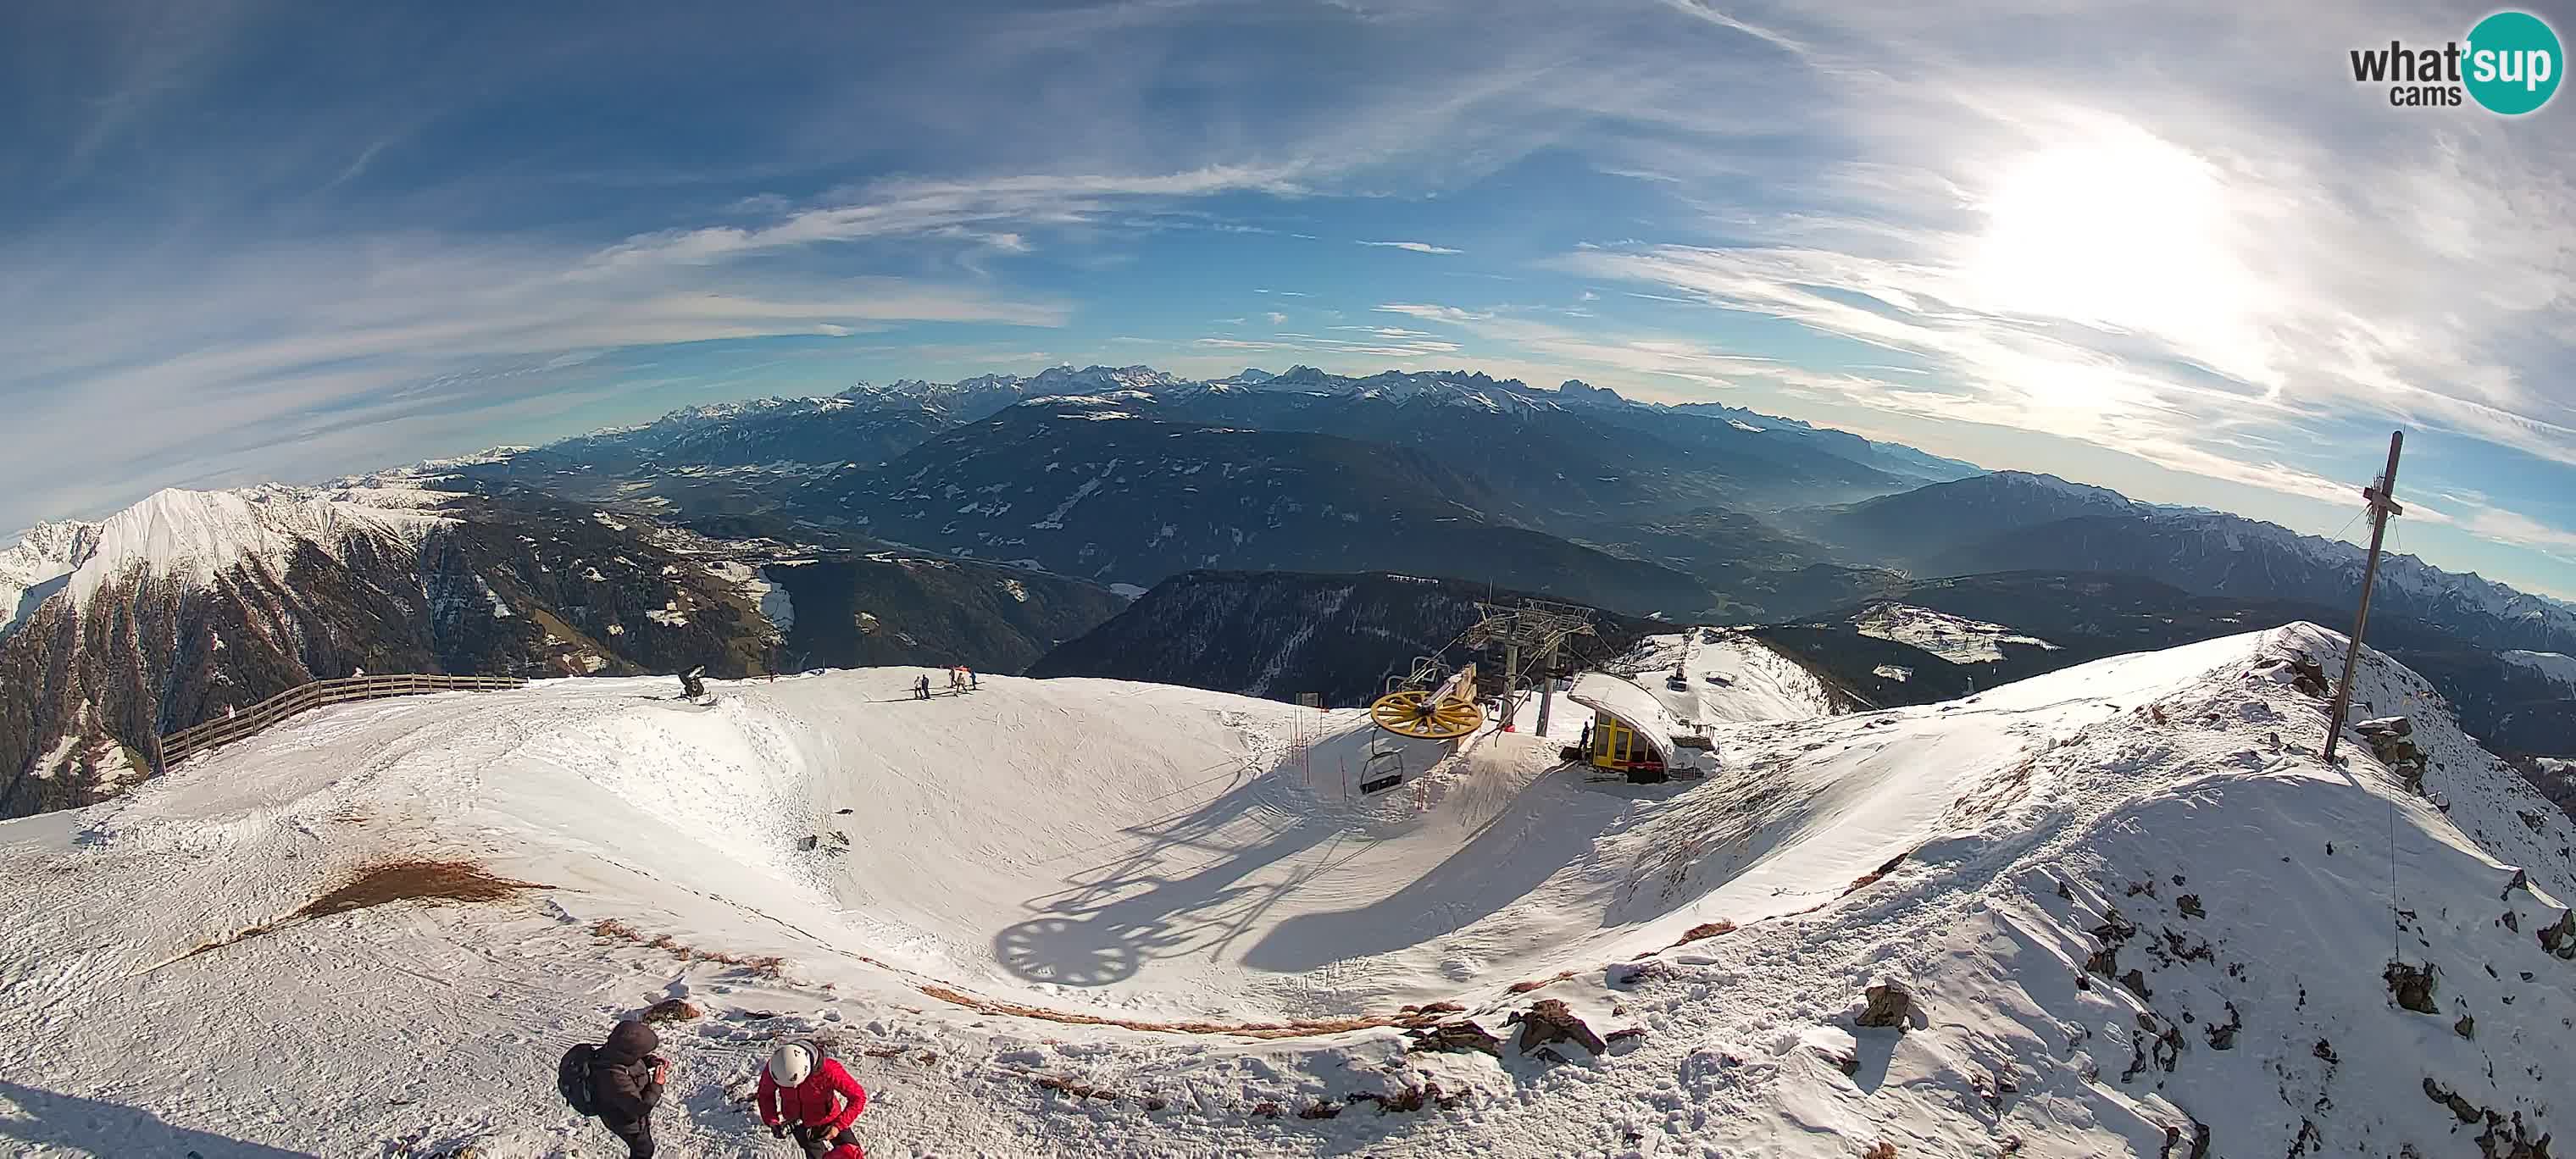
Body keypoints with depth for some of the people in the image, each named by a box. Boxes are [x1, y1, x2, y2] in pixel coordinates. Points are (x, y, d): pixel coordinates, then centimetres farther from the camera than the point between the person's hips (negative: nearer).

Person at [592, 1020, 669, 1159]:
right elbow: (640, 1107, -35)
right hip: (628, 1122, -8)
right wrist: (657, 1084, -27)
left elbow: (637, 1060, 1)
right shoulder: (616, 1079, -46)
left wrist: (651, 1060, -16)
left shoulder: (613, 1051, -23)